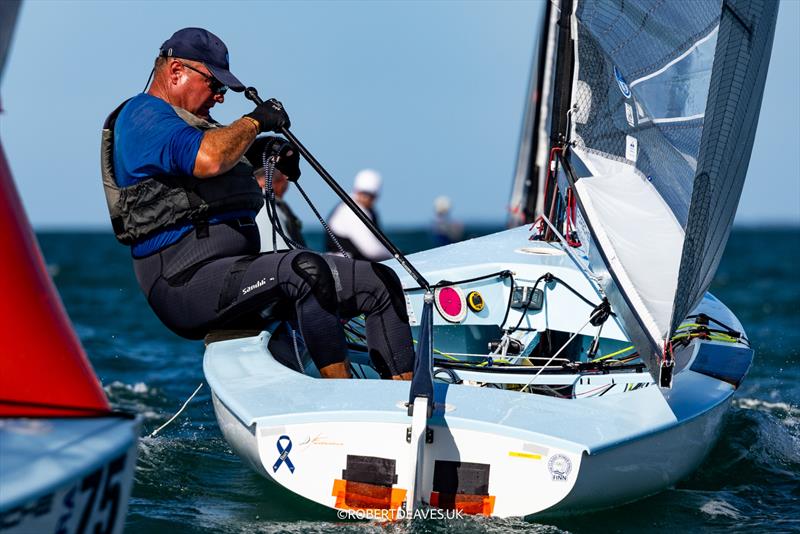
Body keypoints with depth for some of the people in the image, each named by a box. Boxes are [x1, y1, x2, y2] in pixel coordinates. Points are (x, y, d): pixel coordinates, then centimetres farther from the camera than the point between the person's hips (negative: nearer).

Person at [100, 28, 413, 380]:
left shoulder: (192, 123, 28)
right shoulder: (143, 114, -5)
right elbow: (208, 161, -25)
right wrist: (254, 121, -9)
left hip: (235, 268, 11)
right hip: (187, 283, -11)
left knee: (380, 281, 1)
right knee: (305, 269, -36)